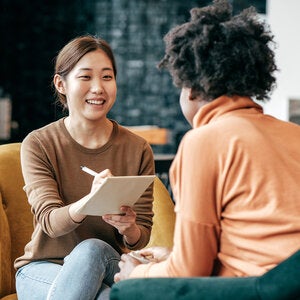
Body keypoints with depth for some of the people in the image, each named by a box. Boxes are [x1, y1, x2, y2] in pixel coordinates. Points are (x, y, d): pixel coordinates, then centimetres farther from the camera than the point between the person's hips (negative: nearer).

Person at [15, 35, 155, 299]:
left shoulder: (138, 150, -2)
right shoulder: (38, 145, -5)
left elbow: (141, 237, 0)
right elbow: (49, 221, -16)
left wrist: (128, 229, -25)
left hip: (108, 268, 1)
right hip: (41, 269, -1)